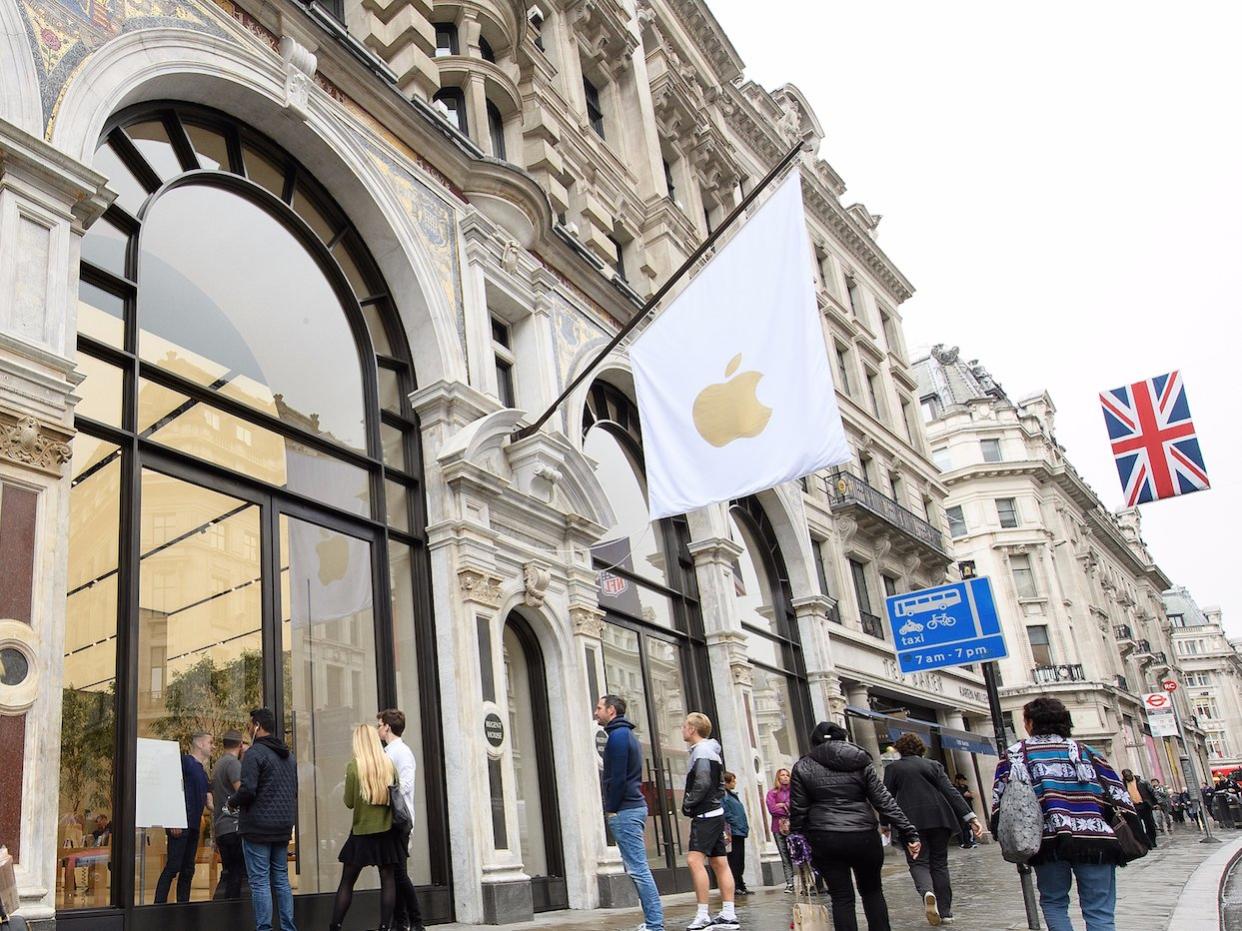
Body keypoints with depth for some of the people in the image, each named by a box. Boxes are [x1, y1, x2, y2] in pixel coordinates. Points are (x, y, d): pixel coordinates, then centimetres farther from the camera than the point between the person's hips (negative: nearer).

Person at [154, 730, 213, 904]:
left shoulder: (203, 771, 21)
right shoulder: (185, 761, -3)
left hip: (194, 825, 9)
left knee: (188, 870, 9)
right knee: (173, 866, -11)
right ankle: (159, 906, -10)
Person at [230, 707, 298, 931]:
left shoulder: (255, 753, -12)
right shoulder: (289, 755, 15)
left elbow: (247, 790, -19)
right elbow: (294, 790, 20)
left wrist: (232, 802, -1)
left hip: (258, 828, -7)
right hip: (283, 828, 8)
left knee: (259, 881, -3)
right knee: (281, 880, 13)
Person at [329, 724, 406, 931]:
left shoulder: (354, 766, -9)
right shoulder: (389, 764, -1)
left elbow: (349, 802, -5)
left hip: (362, 831, -2)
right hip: (386, 830, 2)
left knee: (347, 881, 7)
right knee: (388, 879, 5)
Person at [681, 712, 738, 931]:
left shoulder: (701, 751, -12)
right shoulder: (712, 751, 19)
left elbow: (702, 783, -22)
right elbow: (720, 783, 22)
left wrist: (687, 805, -10)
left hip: (705, 815, -11)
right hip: (715, 812, 11)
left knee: (694, 859, -16)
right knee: (719, 863, 9)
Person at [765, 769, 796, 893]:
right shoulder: (772, 793, 9)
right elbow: (772, 809, -4)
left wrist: (783, 805, -6)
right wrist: (789, 809, -4)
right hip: (779, 828, 0)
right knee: (785, 857, 0)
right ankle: (789, 884, 3)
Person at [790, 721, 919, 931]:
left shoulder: (802, 767, 5)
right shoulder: (860, 762, 7)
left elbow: (798, 811, 0)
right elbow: (884, 801, 2)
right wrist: (909, 834, 2)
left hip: (825, 840, -1)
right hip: (863, 836, 1)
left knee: (842, 897, 5)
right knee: (872, 891, 18)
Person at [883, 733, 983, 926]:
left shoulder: (892, 768, 6)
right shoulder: (933, 765, 11)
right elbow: (951, 792, 3)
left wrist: (884, 825, 12)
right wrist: (970, 817, -1)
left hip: (911, 821, -2)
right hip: (939, 818, 3)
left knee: (918, 862, 2)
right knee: (939, 863, 12)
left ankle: (927, 892, -28)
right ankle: (945, 911, 12)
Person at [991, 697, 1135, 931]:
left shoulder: (1014, 753, 12)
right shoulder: (1085, 751, 18)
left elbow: (1001, 798, 3)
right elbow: (1119, 794, 14)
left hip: (1048, 840, -1)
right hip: (1095, 839, 1)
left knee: (1053, 903, 16)